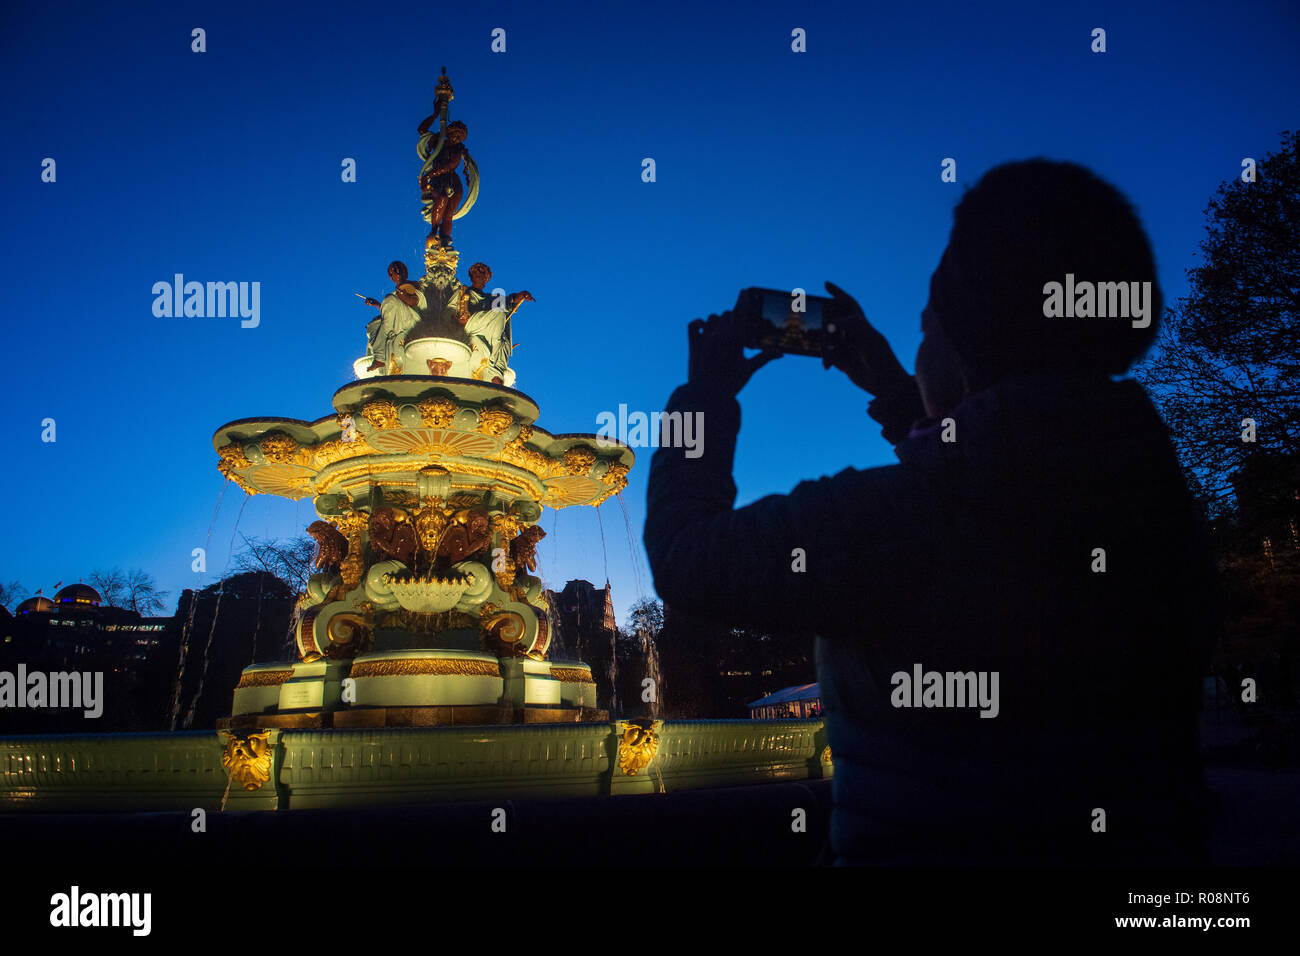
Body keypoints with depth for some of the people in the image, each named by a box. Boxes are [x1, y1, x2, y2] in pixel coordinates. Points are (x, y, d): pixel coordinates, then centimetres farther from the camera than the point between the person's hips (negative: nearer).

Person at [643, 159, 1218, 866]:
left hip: (927, 840, -5)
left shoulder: (902, 512, -24)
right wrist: (894, 391, 21)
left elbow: (687, 557, -11)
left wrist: (708, 391, 3)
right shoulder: (1167, 500, -4)